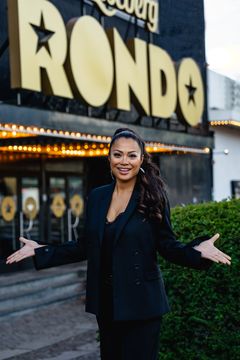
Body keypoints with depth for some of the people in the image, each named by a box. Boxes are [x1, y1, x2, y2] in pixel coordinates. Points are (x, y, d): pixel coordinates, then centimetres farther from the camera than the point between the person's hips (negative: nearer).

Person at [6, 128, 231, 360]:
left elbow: (168, 247, -5)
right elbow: (86, 247, 10)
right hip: (105, 301, 5)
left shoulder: (153, 198, -7)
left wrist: (197, 250, -24)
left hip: (141, 302, -4)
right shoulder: (97, 197, 5)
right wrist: (41, 251, 7)